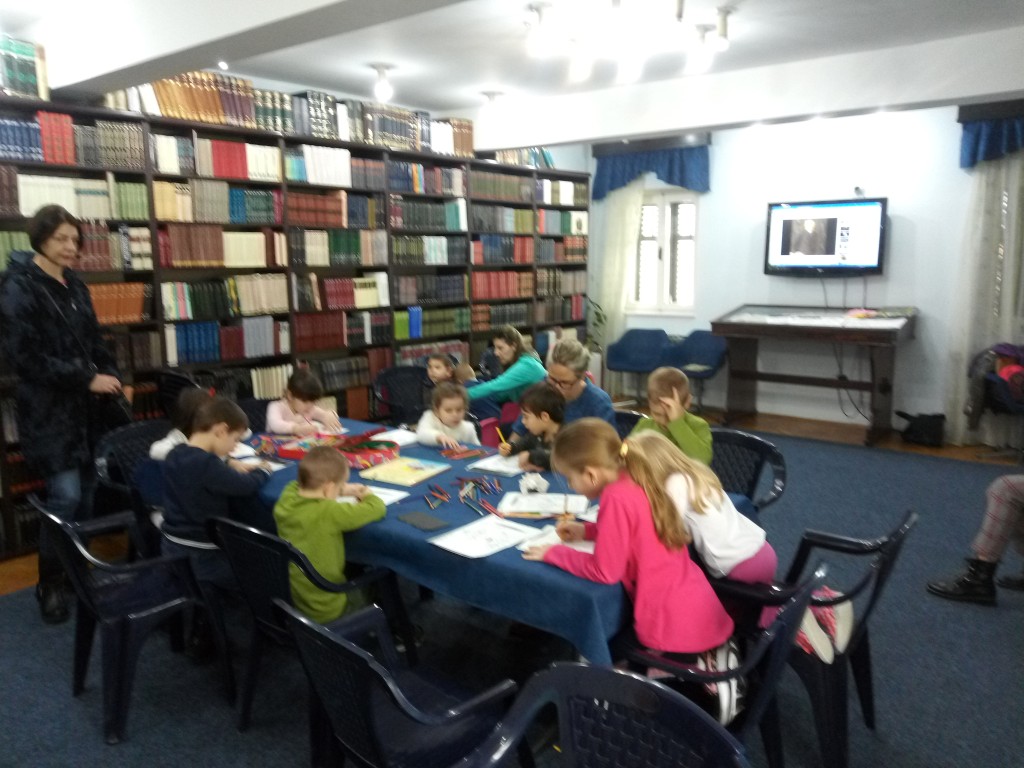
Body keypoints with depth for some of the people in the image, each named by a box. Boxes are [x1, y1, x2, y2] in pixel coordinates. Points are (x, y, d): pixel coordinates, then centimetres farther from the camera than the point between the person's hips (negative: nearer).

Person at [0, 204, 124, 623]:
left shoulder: (75, 285, 12)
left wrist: (112, 377, 1)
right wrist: (88, 379, -17)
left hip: (84, 407, 7)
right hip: (48, 409, -7)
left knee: (88, 492, 9)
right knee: (65, 495, -8)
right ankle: (49, 585, 10)